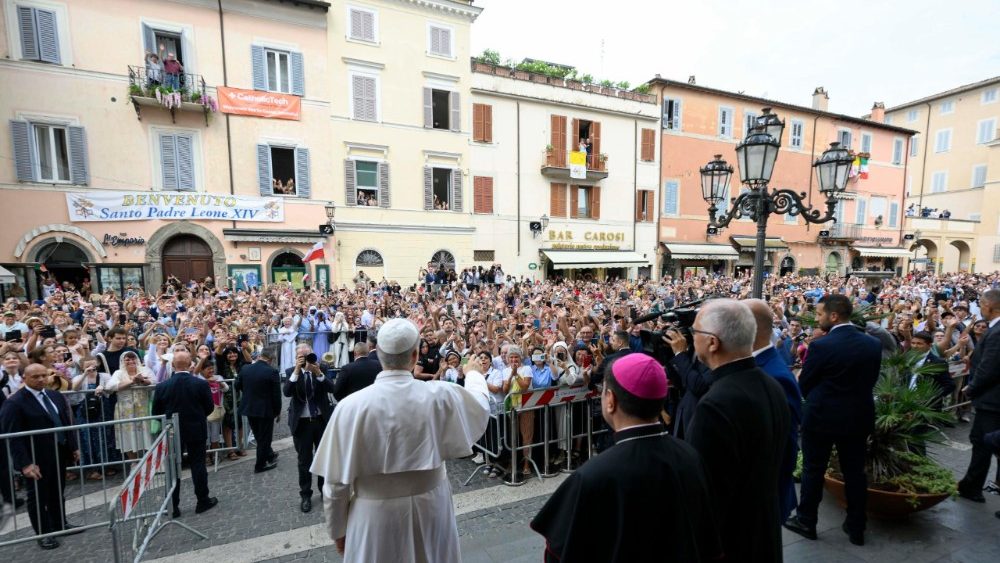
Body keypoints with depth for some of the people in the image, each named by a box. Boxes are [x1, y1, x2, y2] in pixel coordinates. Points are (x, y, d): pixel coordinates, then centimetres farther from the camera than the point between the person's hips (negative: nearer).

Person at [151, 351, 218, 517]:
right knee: (198, 465, 9)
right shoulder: (201, 384, -14)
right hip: (196, 431, -1)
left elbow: (156, 413, -2)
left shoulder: (162, 387, -10)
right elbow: (210, 408, -5)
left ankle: (173, 507, 18)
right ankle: (202, 501, 19)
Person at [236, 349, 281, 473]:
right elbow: (276, 394, -15)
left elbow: (237, 386, 10)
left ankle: (270, 455, 39)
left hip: (249, 408, 5)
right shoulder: (272, 371, -19)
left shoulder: (245, 369, -5)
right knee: (264, 438, 10)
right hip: (266, 409, -5)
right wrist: (278, 411, -1)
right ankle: (260, 465, 20)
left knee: (259, 436, 22)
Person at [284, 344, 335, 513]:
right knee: (304, 461, 9)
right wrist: (297, 371, -28)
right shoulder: (291, 372, -2)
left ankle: (324, 489, 32)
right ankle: (305, 495, 24)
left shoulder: (321, 370, -3)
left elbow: (331, 388, -16)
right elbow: (286, 392, -19)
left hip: (322, 420, 1)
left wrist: (318, 373, -28)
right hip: (301, 422, -1)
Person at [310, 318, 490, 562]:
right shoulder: (440, 395, -16)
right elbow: (481, 406, 6)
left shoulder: (351, 406, -19)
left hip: (375, 514, -1)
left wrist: (338, 529, 7)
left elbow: (336, 481, -10)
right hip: (432, 508, 2)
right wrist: (473, 374, 26)